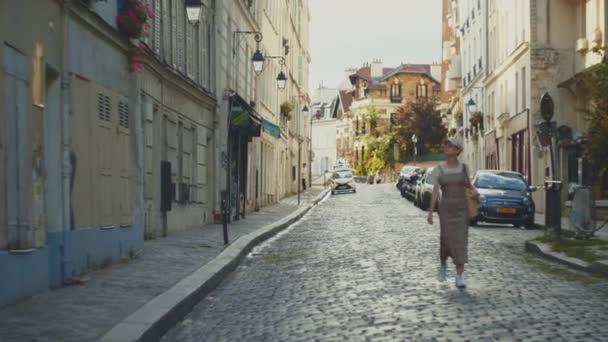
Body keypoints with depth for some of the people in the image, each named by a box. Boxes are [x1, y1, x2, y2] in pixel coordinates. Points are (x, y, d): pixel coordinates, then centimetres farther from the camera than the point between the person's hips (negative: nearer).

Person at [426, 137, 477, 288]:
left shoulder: (464, 168, 3)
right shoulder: (438, 169, 0)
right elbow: (435, 191, -3)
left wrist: (474, 190, -3)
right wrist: (430, 212, -9)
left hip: (461, 209, 0)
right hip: (446, 209, 0)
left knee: (461, 242, -8)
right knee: (446, 241, -1)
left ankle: (459, 277, -5)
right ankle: (443, 263, 32)